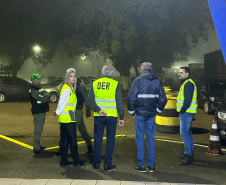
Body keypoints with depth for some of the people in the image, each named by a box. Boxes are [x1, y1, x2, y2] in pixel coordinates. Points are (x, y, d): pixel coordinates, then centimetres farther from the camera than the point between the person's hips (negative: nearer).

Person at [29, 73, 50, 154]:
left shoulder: (39, 88, 16)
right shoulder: (33, 90, -15)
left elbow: (46, 96, 14)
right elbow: (43, 99, -21)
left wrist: (45, 96, -6)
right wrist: (47, 96, -3)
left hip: (42, 111, 10)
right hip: (38, 112, -10)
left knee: (39, 130, 18)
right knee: (37, 131, -7)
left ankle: (38, 145, 29)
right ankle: (36, 148, -2)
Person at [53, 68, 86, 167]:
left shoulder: (70, 88, 16)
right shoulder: (67, 89, -14)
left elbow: (61, 102, 16)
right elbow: (62, 102, -16)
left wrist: (57, 112, 9)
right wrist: (58, 113, -6)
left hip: (65, 119, 9)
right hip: (68, 118, -9)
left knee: (65, 140, 12)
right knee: (73, 140, 1)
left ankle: (64, 160, 18)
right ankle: (76, 160, 11)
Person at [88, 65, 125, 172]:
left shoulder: (95, 83, 6)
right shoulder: (115, 84, -2)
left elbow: (90, 100, -3)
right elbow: (119, 102, -4)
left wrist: (98, 110, -11)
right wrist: (122, 117, -1)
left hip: (98, 116, 2)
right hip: (111, 115, -2)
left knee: (98, 139, 10)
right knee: (110, 139, 6)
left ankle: (97, 163, 17)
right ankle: (108, 164, 8)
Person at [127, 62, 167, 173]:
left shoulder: (138, 81, -8)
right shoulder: (157, 81, 4)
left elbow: (131, 98, -12)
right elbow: (163, 99, 4)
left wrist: (131, 111, 1)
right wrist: (158, 110, 17)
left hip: (140, 114, -4)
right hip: (152, 115, 4)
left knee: (140, 139, 4)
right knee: (151, 139, 11)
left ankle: (141, 165, 7)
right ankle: (152, 165, 15)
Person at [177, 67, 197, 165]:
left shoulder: (188, 84, -14)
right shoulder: (185, 83, 20)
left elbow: (188, 100, -22)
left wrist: (182, 110, -19)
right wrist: (182, 110, 16)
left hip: (186, 112, -11)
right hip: (186, 112, 11)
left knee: (184, 133, -11)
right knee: (188, 133, 15)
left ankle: (188, 155, -9)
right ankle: (190, 154, 24)